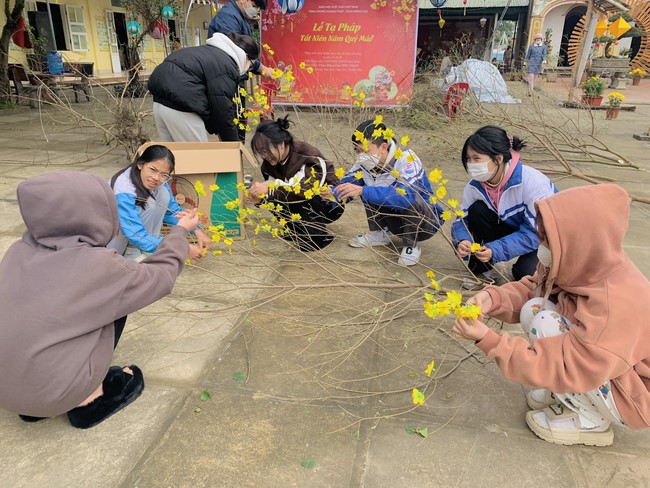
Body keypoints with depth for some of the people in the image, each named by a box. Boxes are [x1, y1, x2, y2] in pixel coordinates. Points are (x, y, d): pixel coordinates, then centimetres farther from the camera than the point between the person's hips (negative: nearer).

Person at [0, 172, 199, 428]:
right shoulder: (97, 265, -21)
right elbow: (162, 276, -6)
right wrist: (180, 231, 8)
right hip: (50, 391, -6)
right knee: (115, 303, 5)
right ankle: (87, 402, 12)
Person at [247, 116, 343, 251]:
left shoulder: (309, 157, -29)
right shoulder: (271, 163, -7)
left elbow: (306, 189, -41)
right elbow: (274, 189, -5)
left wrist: (268, 190, -45)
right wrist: (260, 198, -27)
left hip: (329, 202, -6)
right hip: (303, 205, 7)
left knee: (306, 198, -36)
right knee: (273, 198, -15)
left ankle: (317, 235, -15)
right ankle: (297, 230, 2)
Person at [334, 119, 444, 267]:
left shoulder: (407, 159, -30)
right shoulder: (365, 163, -11)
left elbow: (404, 195, -46)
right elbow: (346, 183, -10)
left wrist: (362, 191, -51)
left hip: (426, 220, -6)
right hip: (395, 218, 6)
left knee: (411, 198, -36)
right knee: (367, 188, -10)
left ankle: (411, 245, -13)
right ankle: (379, 233, 7)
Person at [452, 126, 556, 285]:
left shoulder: (532, 182, -32)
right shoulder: (475, 186, -16)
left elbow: (537, 233, -31)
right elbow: (463, 220, -10)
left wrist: (496, 250, -40)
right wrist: (462, 241, -34)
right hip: (513, 228, 5)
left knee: (526, 272, -33)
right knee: (477, 211, -21)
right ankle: (481, 271, -6)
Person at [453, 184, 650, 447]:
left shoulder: (616, 306, -36)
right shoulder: (587, 266, -14)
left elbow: (566, 369, -32)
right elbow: (531, 290, -5)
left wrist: (489, 341, -37)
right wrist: (493, 298, -26)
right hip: (596, 366, 7)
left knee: (546, 325, -25)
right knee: (534, 309, -9)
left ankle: (591, 421, -3)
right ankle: (562, 393, 7)